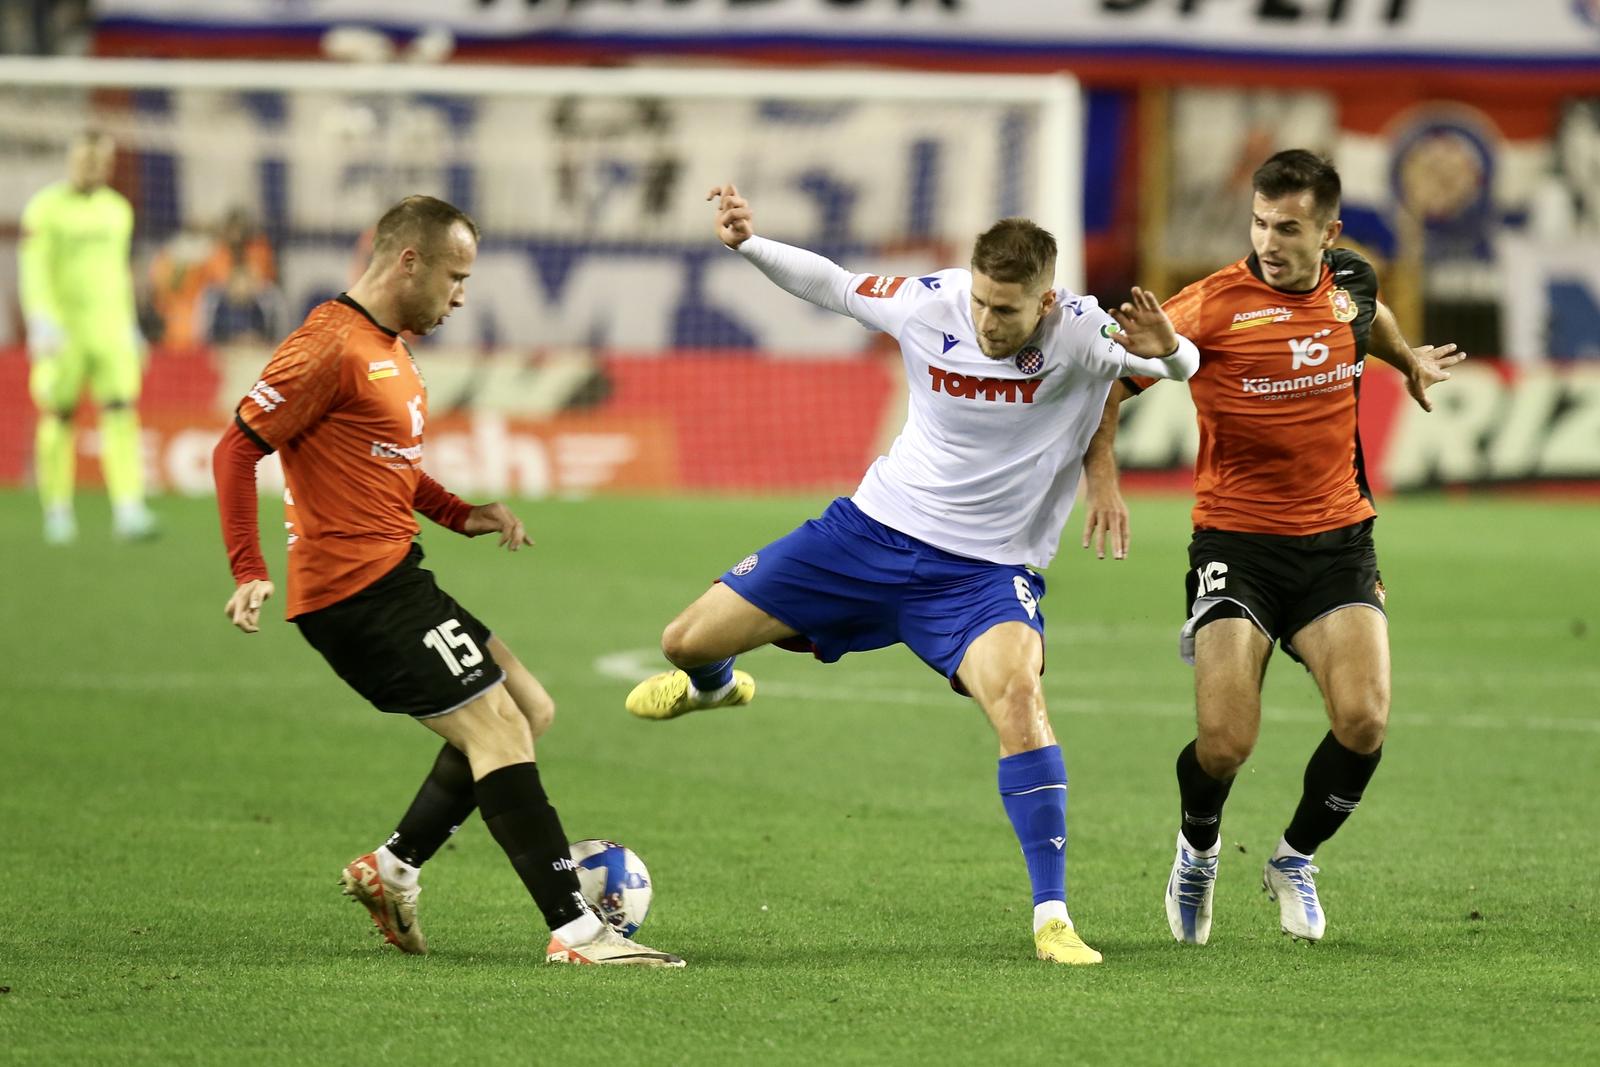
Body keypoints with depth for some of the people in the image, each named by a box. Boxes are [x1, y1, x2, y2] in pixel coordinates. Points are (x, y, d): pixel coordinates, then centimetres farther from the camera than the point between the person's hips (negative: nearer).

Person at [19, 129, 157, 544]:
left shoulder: (117, 209, 12)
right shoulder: (46, 209, -4)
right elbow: (33, 270, -11)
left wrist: (133, 328, 21)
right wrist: (42, 323, -23)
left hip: (110, 325, 4)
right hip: (64, 328, -4)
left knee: (121, 413, -10)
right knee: (59, 418, 3)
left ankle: (128, 510, -17)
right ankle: (58, 510, 16)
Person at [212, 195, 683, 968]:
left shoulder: (388, 348, 17)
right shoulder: (331, 346, -14)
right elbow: (237, 449, -16)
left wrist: (460, 515, 16)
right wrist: (249, 572, -23)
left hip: (392, 576, 10)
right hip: (354, 587, -10)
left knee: (528, 711, 13)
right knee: (497, 728, -13)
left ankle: (393, 869, 16)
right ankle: (573, 931, -16)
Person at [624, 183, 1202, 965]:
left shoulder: (1078, 334, -20)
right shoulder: (930, 304, -13)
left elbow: (1180, 365, -24)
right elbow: (832, 285, 3)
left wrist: (1166, 351, -47)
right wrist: (748, 244, -10)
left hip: (986, 571, -3)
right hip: (877, 528, 3)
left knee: (1017, 696, -33)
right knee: (688, 639, 5)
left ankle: (1052, 918, -23)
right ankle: (714, 687, 48)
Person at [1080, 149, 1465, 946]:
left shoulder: (1351, 283, 1)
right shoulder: (1216, 304, -14)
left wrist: (1409, 361, 44)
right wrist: (1102, 475, -23)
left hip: (1337, 537, 4)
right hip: (1237, 541, -4)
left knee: (1364, 718, -16)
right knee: (1225, 742, -15)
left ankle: (1296, 858, 13)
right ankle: (1197, 850, 21)